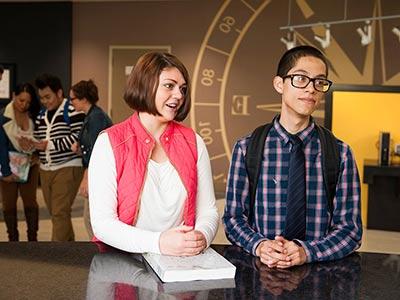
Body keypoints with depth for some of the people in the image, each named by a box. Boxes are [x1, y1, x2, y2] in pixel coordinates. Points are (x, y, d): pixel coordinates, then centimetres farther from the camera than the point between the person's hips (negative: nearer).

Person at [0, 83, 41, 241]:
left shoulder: (34, 115, -3)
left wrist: (36, 154, -13)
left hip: (29, 164, 2)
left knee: (30, 202, 4)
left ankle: (33, 238, 15)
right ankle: (13, 238, 18)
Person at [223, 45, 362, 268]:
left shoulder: (340, 153, 1)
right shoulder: (247, 149, 0)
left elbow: (350, 227, 1)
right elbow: (233, 217, 4)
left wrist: (306, 251, -17)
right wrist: (260, 245, -16)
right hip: (259, 268, 0)